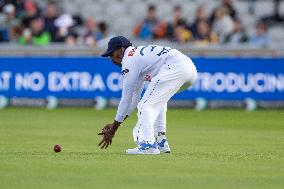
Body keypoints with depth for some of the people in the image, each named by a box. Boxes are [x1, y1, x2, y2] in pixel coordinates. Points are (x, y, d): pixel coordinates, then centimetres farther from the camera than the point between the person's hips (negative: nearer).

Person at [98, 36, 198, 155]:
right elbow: (135, 96, 34)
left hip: (174, 68, -10)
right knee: (157, 100, 29)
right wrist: (115, 124, 33)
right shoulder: (138, 55, 32)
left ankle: (147, 145, -22)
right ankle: (161, 143, 23)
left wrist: (113, 128, 8)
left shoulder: (129, 60, 4)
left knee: (147, 105, -10)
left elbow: (126, 98, 2)